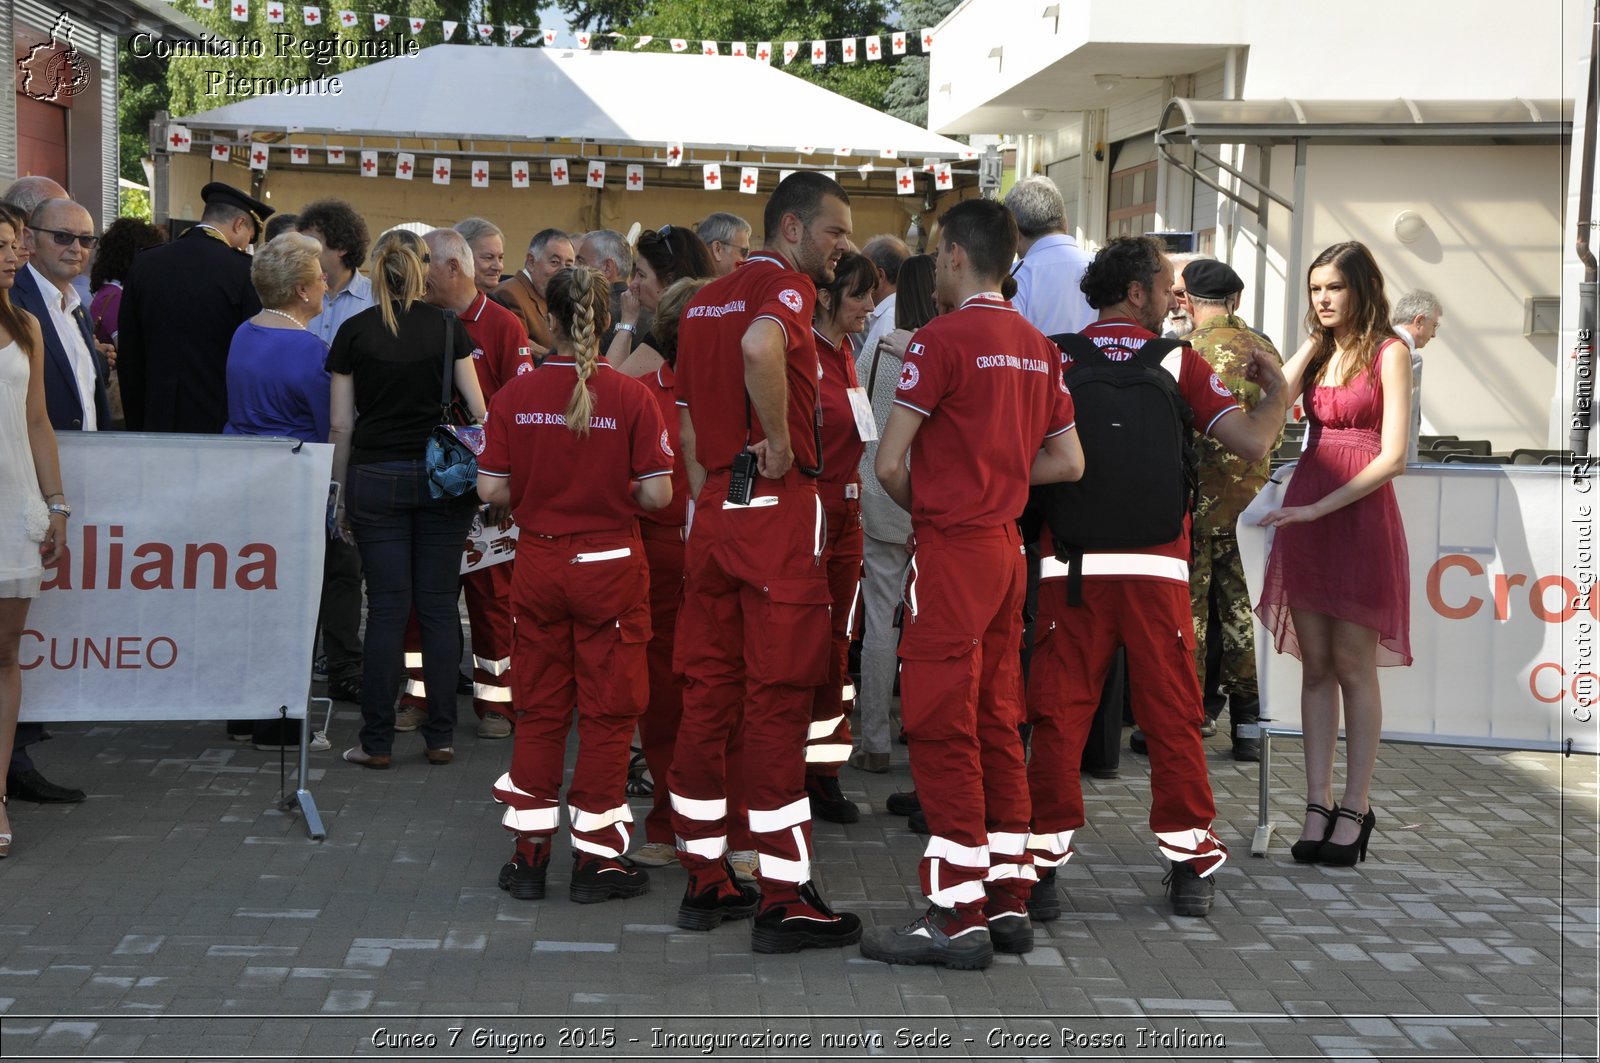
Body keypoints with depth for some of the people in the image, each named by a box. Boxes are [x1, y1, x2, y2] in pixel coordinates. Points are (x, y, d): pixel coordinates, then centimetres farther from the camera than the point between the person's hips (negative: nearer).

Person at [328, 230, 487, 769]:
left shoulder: (354, 331, 0)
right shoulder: (447, 327, 0)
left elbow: (340, 425, 1)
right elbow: (477, 409, -2)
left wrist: (343, 496, 9)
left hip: (375, 478, 0)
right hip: (441, 478, 0)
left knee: (386, 609, 2)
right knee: (438, 607, 6)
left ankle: (377, 742, 5)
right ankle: (440, 737, 10)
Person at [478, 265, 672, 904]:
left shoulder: (516, 395, -6)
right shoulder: (630, 397, -11)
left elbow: (491, 489, -5)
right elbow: (656, 494, -12)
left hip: (538, 563, 2)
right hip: (610, 564, -2)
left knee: (539, 711, 13)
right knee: (607, 713, 7)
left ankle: (529, 855, 18)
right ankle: (596, 859, 12)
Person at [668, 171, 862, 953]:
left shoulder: (705, 301, 18)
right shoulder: (788, 285, -9)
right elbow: (760, 345, -33)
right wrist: (781, 441, -21)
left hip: (714, 509, 8)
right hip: (778, 508, -8)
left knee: (708, 696, 11)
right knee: (777, 704, -5)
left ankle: (705, 882, 18)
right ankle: (785, 902, -1)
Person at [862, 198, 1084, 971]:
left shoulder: (942, 339, -12)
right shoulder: (1037, 347, 10)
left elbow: (889, 463, -13)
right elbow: (1068, 461, 15)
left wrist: (920, 506, 6)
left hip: (952, 549, -8)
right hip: (1007, 545, 8)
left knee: (942, 731, -4)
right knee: (997, 725, 12)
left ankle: (957, 917, -3)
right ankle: (1008, 902, 17)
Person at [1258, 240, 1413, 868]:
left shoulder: (1388, 352, -4)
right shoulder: (1316, 350, 15)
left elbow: (1392, 456, -12)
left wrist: (1321, 507, -17)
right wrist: (1311, 343, -1)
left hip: (1359, 511, -5)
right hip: (1305, 512, 6)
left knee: (1352, 664, -2)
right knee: (1315, 664, 4)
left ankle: (1355, 808, 5)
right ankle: (1318, 806, 7)